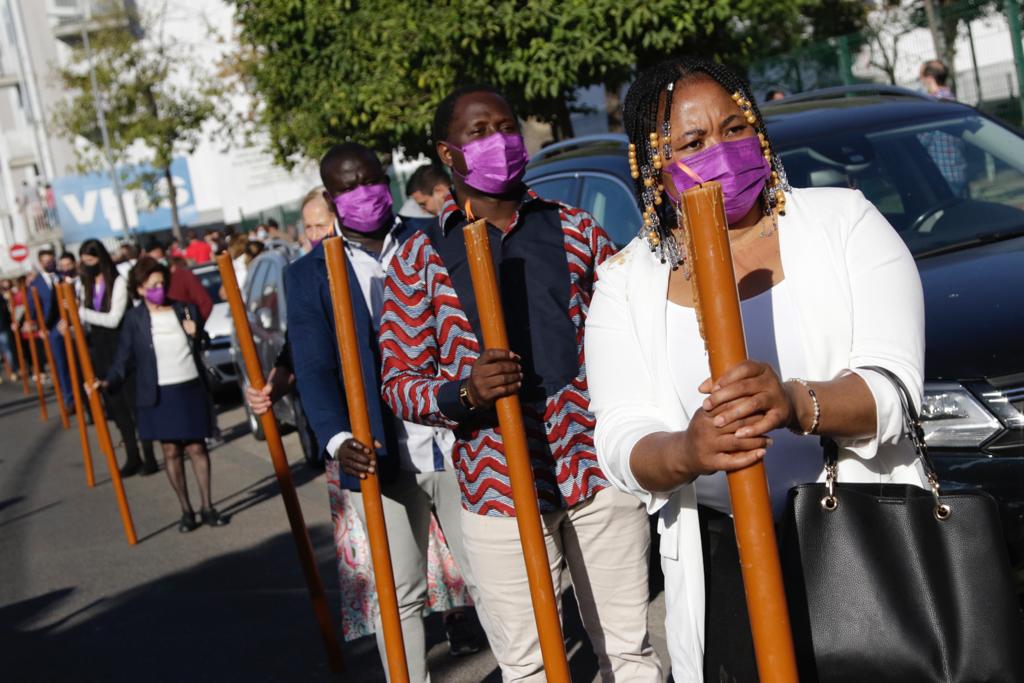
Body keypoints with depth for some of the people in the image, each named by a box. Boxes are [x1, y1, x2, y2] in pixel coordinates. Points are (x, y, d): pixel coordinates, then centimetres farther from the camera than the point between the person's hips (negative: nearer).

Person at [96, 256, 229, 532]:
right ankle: (186, 511, 13)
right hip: (159, 394, -1)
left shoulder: (186, 310, 4)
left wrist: (195, 334, -7)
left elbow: (201, 348, 13)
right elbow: (125, 357, -1)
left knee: (196, 447, 4)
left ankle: (207, 507, 13)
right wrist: (109, 381, -16)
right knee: (171, 452, 3)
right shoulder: (134, 318, -1)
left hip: (191, 388, 1)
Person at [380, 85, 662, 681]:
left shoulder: (574, 228, 8)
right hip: (500, 491, -1)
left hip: (600, 471, 2)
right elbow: (399, 383, 1)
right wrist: (465, 393, -19)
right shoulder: (420, 259, 2)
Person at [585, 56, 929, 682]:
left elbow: (893, 384, -15)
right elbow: (621, 442, -9)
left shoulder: (843, 220, -3)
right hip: (724, 564, 1)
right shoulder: (625, 282, 1)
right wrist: (686, 452, -32)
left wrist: (796, 403, -36)